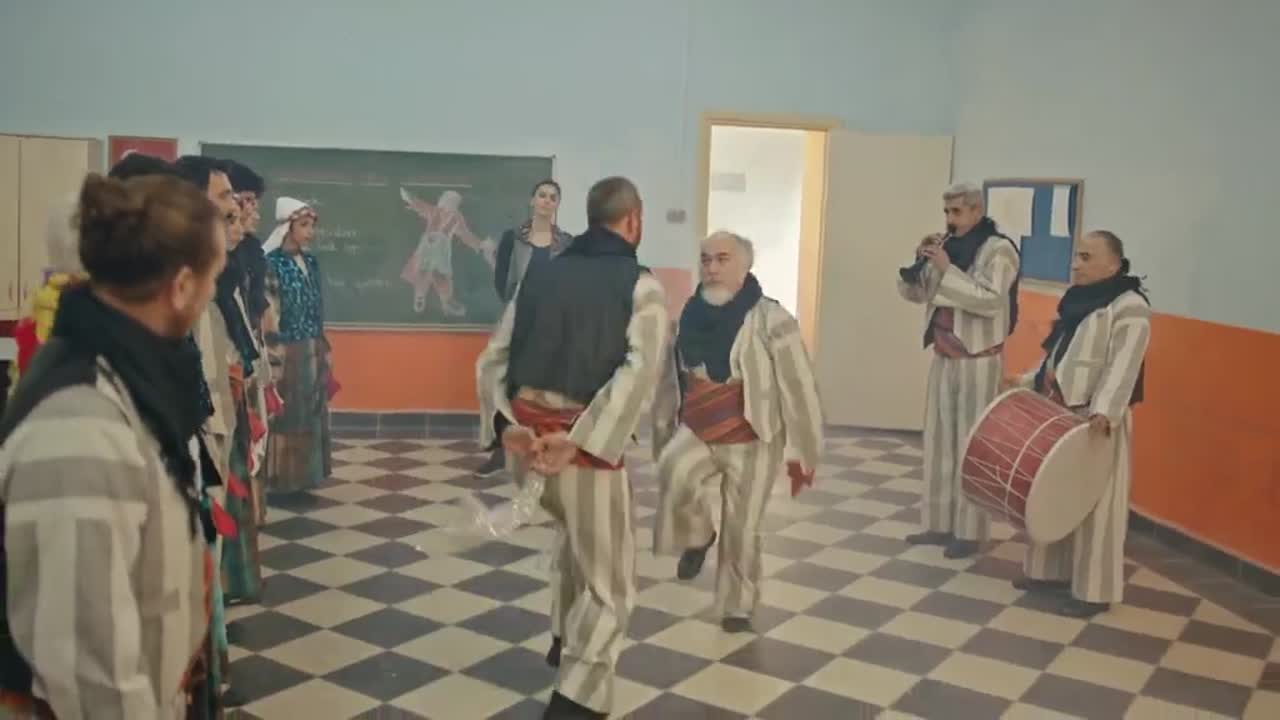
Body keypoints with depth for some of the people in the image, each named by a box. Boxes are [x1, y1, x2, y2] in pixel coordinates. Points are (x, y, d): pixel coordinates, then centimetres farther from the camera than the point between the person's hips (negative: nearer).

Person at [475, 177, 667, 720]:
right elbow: (639, 371, -20)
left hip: (526, 435, 6)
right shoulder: (641, 285, -4)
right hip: (584, 442, -6)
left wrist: (506, 426, -9)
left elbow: (492, 358, 2)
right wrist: (577, 442, -25)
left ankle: (565, 639, 48)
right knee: (609, 585, 8)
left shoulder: (540, 274, 11)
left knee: (578, 531, 34)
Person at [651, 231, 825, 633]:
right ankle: (697, 536, 4)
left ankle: (738, 607, 29)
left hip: (751, 441, -3)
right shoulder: (688, 318, -2)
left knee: (741, 529, 5)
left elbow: (799, 389, -13)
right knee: (674, 476, -27)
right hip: (696, 432, 3)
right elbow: (668, 386, 7)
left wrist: (803, 454, -10)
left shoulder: (770, 320, -16)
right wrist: (662, 442, 11)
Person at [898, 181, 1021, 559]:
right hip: (943, 358, 7)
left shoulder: (999, 249, -10)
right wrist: (919, 262, -6)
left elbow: (991, 301, -23)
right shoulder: (948, 248, 9)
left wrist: (947, 269, -24)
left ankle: (969, 532, 6)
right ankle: (939, 524, 21)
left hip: (979, 362, -7)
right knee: (939, 440, 11)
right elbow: (913, 292, 12)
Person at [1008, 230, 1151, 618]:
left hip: (1094, 423, -9)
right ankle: (1052, 571, 28)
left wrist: (1104, 411, -35)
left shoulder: (1129, 308, -14)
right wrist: (1029, 381, 13)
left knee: (1093, 503, -2)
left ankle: (1094, 590, 8)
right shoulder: (1076, 299, 14)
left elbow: (1123, 367, -24)